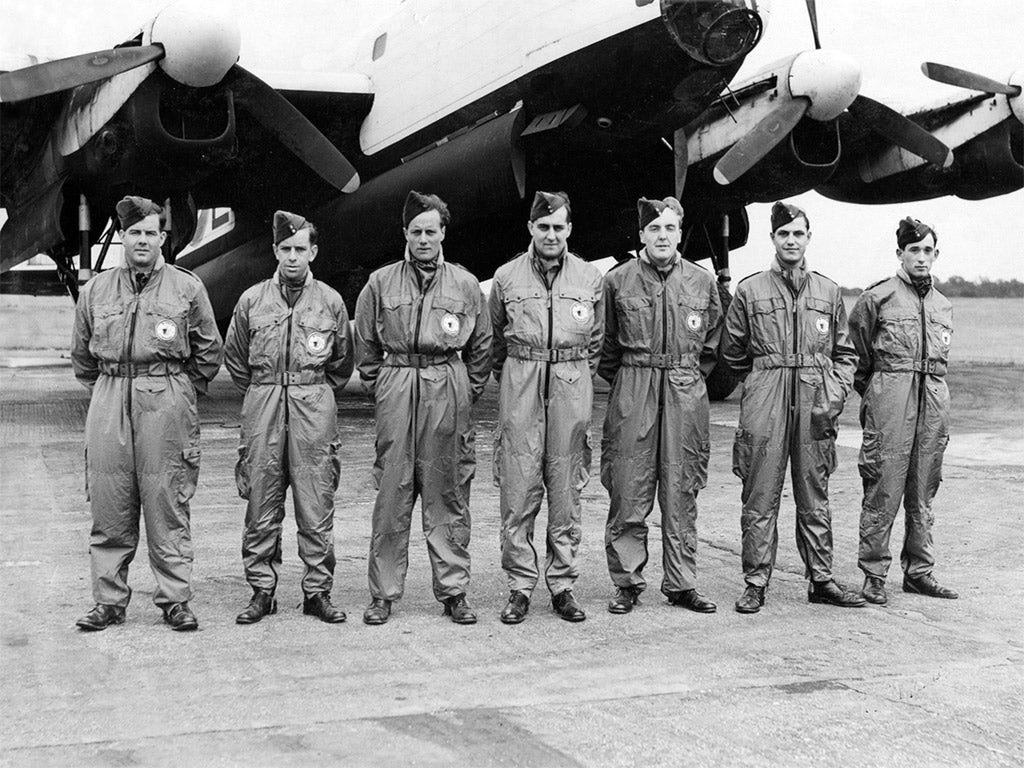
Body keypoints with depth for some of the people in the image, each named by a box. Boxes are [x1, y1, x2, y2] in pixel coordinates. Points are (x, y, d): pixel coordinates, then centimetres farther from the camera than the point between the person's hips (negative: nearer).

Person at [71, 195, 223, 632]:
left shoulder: (187, 288, 4)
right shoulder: (96, 291, 11)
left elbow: (209, 352, 10)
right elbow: (81, 356, 20)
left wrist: (178, 391, 8)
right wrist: (109, 388, 14)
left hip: (166, 408, -2)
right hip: (108, 406, 3)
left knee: (167, 506, -1)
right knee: (109, 509, 4)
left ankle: (175, 600, 6)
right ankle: (109, 601, 12)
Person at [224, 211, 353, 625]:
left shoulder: (330, 302, 5)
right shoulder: (252, 301, 6)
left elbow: (342, 364, 15)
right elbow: (234, 359, 15)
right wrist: (263, 393, 13)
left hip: (314, 412, -1)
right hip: (262, 412, 1)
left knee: (316, 508, 1)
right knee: (261, 508, 3)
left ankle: (318, 591, 10)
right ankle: (262, 591, 13)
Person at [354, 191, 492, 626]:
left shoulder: (465, 284, 8)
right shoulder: (381, 284, 8)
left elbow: (481, 346, 12)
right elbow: (365, 344, 13)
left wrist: (465, 393, 7)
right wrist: (380, 387, 8)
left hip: (448, 388, 0)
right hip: (396, 393, 0)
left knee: (448, 493, 3)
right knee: (392, 492, 0)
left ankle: (453, 591, 11)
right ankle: (383, 592, 8)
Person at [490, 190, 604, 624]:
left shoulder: (590, 278, 8)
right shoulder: (506, 277, 6)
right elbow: (495, 337, 17)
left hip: (572, 387, 1)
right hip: (520, 386, -1)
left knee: (567, 489, 4)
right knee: (518, 488, -2)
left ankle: (563, 584, 12)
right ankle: (520, 586, 5)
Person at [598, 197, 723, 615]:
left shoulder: (703, 281, 7)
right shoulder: (618, 280, 3)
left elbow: (712, 342, 17)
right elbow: (606, 342, 12)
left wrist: (690, 376, 13)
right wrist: (621, 380, 9)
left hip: (686, 394, 1)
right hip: (632, 395, -1)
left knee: (682, 491, 5)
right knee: (628, 492, -1)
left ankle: (681, 583, 14)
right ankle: (627, 582, 10)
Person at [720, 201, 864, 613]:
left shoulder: (829, 292, 11)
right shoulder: (749, 291, 4)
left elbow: (845, 354, 14)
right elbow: (732, 353, 11)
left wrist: (834, 394, 1)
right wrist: (767, 373, 8)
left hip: (815, 405, 2)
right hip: (765, 404, -2)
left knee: (814, 496, 9)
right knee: (760, 497, -1)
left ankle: (821, 579, 18)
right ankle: (755, 582, 6)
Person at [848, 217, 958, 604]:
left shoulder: (943, 306, 16)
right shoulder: (876, 298, 0)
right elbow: (857, 358, 6)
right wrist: (871, 395, 9)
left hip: (934, 399, 5)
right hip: (889, 397, -5)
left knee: (923, 492, 9)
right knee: (883, 489, -6)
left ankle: (918, 571, 18)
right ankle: (874, 575, 2)